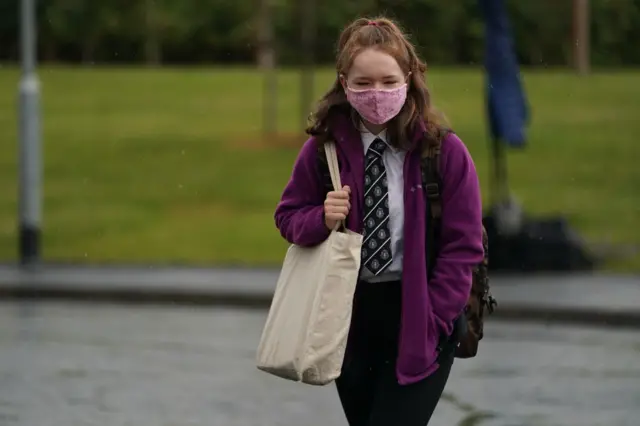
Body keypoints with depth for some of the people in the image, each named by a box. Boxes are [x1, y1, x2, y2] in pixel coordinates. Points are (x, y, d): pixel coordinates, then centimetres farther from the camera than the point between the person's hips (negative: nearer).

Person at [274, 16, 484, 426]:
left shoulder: (445, 151, -11)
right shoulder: (323, 148, -4)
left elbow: (464, 246, -8)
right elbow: (288, 215, 8)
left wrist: (431, 319, -13)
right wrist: (321, 220, -15)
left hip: (420, 319, -4)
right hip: (349, 313, 4)